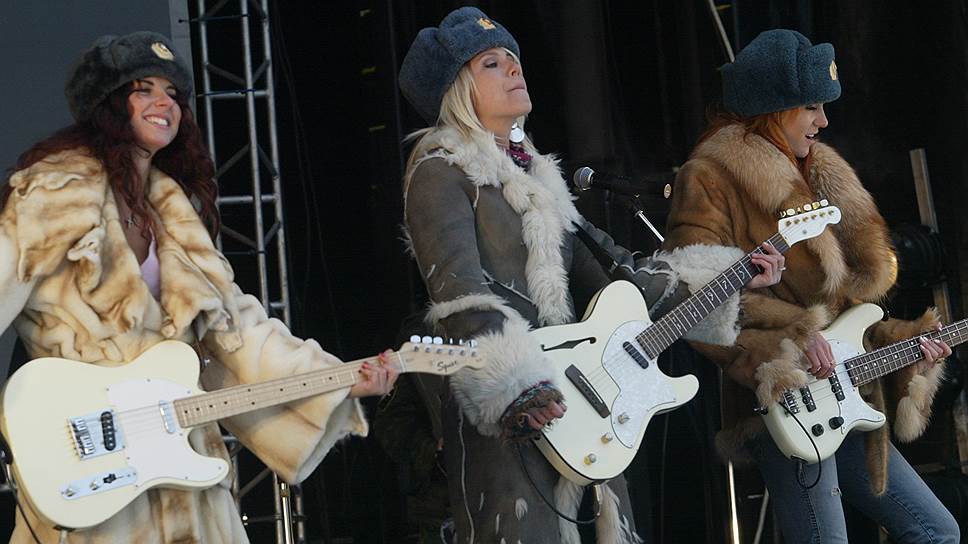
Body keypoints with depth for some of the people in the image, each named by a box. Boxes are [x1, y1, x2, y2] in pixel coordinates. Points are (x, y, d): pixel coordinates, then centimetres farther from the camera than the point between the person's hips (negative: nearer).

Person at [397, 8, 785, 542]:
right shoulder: (440, 172, -5)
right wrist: (517, 388, -33)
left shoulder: (534, 174, 21)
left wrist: (726, 277, 18)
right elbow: (461, 294, -19)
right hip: (496, 416, -8)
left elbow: (606, 271, 22)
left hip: (577, 398, 8)